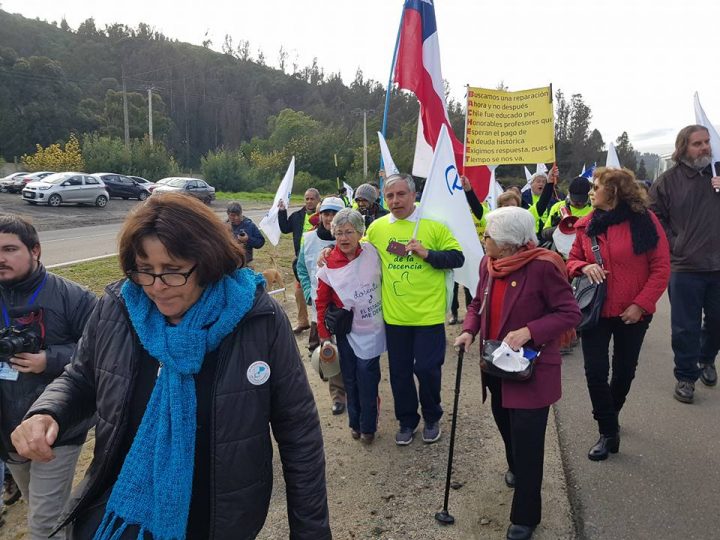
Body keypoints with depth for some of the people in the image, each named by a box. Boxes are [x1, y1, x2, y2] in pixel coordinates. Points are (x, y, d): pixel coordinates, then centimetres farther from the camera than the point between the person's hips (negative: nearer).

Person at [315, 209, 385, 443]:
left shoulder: (372, 252, -10)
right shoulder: (329, 265, -7)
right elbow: (322, 302, 1)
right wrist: (324, 333, 1)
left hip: (372, 328, -1)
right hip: (347, 331, 1)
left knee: (367, 374, -3)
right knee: (350, 378, 11)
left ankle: (367, 426, 17)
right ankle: (355, 422, 31)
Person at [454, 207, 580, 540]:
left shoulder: (543, 266, -21)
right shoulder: (488, 264, 0)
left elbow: (570, 313, -17)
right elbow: (478, 304, 11)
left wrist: (529, 331, -29)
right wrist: (469, 331, -7)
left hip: (531, 369, -7)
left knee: (527, 441, 1)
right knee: (505, 425, 25)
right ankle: (515, 468, 56)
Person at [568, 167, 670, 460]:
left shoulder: (645, 220, -9)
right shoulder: (586, 224, 0)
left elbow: (661, 268, -8)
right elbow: (572, 261, 9)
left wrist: (642, 304, -14)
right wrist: (584, 266, -14)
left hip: (632, 313, -1)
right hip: (596, 310, 2)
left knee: (624, 370, 14)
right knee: (595, 371, -2)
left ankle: (608, 414, 41)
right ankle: (608, 433, 14)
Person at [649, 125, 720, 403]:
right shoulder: (668, 180, -3)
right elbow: (654, 217, -2)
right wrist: (674, 244, -7)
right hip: (685, 267, -3)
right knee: (685, 327, 4)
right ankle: (685, 377, 19)